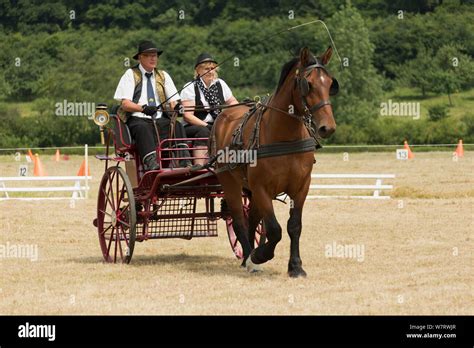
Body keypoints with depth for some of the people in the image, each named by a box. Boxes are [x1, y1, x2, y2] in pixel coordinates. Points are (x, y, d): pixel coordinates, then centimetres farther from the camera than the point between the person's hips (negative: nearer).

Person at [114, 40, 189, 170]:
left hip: (160, 120, 3)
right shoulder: (130, 75, 8)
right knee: (143, 129, -38)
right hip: (138, 120, -3)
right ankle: (151, 162, -57)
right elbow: (125, 104, -3)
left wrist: (175, 107, -14)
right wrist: (143, 108, -23)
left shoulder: (163, 76, 20)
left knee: (177, 126, -29)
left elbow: (173, 101, 12)